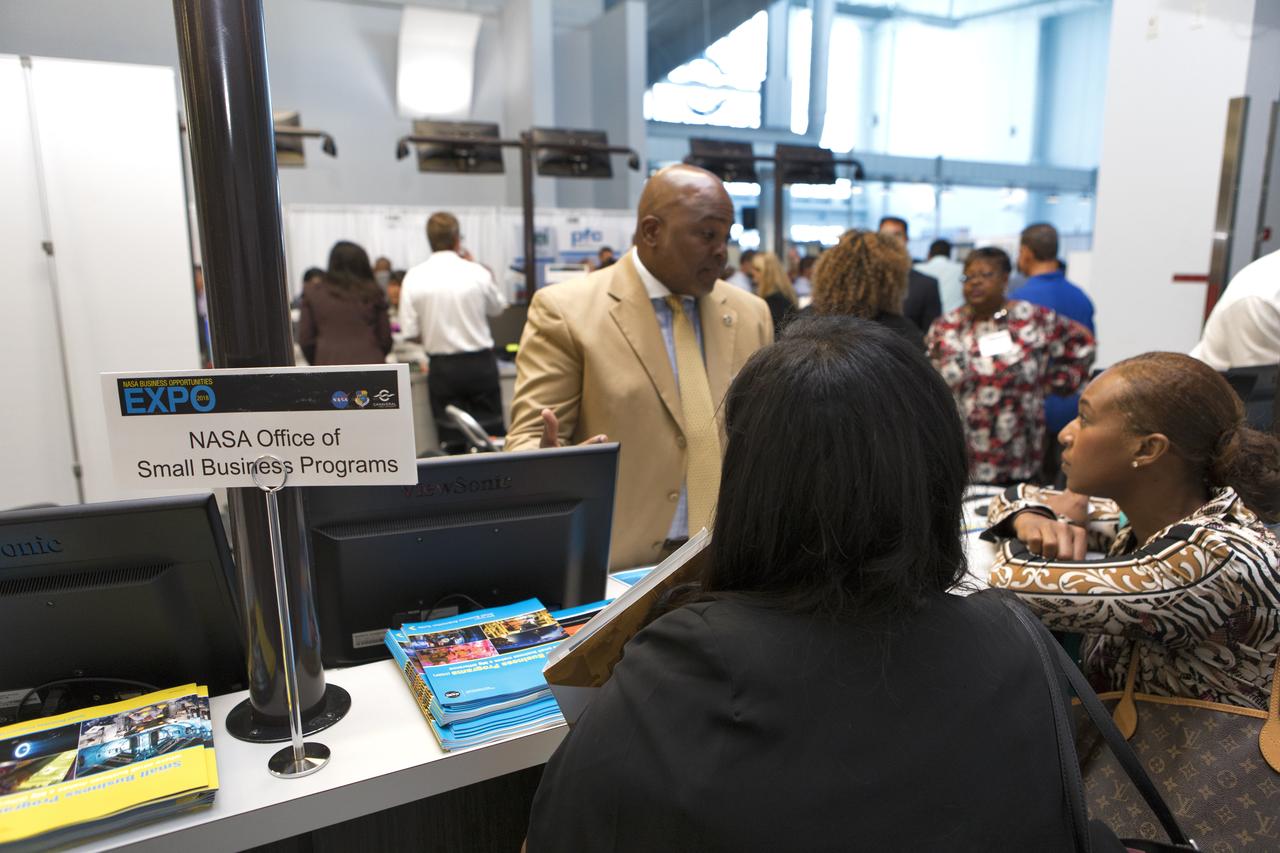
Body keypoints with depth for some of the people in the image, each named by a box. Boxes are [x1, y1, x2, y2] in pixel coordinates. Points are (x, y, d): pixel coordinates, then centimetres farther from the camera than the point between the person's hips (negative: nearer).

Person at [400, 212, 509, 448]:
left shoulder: (414, 277, -7)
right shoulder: (477, 272, -7)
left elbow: (410, 333, -5)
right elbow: (498, 308, 12)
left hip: (443, 367, 1)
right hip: (480, 363, 0)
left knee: (452, 440, 7)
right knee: (492, 435, 9)